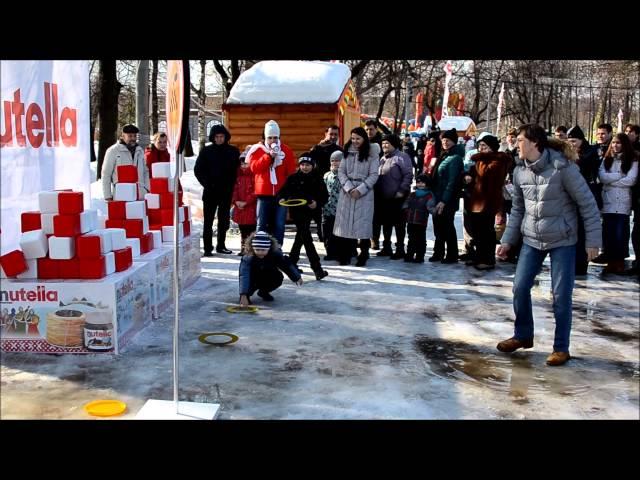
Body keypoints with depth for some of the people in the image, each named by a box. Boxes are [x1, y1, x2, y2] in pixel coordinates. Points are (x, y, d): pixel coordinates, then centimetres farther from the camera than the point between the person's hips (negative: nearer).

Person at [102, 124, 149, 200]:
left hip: (141, 195, 5)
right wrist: (108, 196, -3)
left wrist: (147, 189, 12)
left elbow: (145, 171, 23)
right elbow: (106, 174, 1)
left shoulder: (140, 150, 16)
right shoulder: (113, 151, 1)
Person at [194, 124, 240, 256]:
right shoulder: (206, 151, 3)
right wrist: (207, 184, -5)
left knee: (224, 220, 9)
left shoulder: (233, 151, 6)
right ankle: (207, 248, 0)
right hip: (210, 192, -2)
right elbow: (198, 170, 3)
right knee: (208, 221, -2)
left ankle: (221, 245, 20)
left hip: (226, 192, 2)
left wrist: (231, 185, -4)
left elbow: (237, 169, 7)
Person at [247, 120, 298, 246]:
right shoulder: (257, 149, 3)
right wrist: (269, 156, -17)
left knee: (279, 225, 2)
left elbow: (292, 171, 4)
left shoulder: (286, 150, 6)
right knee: (262, 224, 3)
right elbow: (254, 167, -11)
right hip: (264, 193, -1)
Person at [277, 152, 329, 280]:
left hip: (310, 211, 4)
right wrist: (282, 199, -19)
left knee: (301, 237, 17)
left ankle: (292, 262, 35)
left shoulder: (317, 180, 3)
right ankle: (317, 268, -14)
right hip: (297, 211, -4)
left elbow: (324, 196, 3)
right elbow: (283, 191, 2)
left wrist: (317, 203, -16)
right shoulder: (293, 178, -1)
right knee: (307, 238, -10)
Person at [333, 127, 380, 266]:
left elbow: (374, 175, -4)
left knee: (363, 223, -4)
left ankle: (363, 256, 4)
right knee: (345, 222, 0)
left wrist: (360, 190, -13)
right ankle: (345, 255, 8)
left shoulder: (372, 153, 0)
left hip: (365, 193, -3)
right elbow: (341, 171, 5)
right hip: (347, 191, 3)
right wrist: (349, 188, -9)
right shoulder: (347, 151, 9)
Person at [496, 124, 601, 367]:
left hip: (562, 241, -5)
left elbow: (587, 203, -10)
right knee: (520, 287, 4)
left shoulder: (563, 167, -16)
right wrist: (507, 240, 8)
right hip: (531, 240, 5)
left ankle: (561, 347, 14)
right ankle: (522, 335, 24)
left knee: (561, 295, -1)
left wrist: (593, 240, -11)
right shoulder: (520, 171, 1)